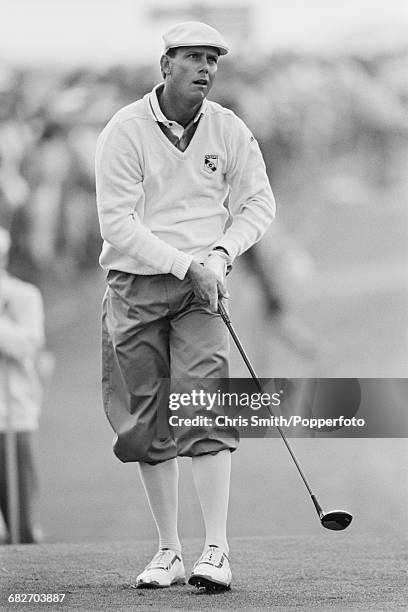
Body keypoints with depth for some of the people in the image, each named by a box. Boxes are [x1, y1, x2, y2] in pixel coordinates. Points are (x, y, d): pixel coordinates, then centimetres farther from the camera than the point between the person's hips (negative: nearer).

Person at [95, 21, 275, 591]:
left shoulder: (229, 131, 3)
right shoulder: (125, 131, -7)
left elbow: (258, 203, 11)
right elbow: (117, 223, -11)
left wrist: (220, 254, -6)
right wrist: (184, 265, -17)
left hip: (202, 284, 0)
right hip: (134, 284, 0)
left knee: (204, 408, -15)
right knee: (146, 421, 2)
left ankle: (216, 551, -16)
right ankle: (168, 550, 12)